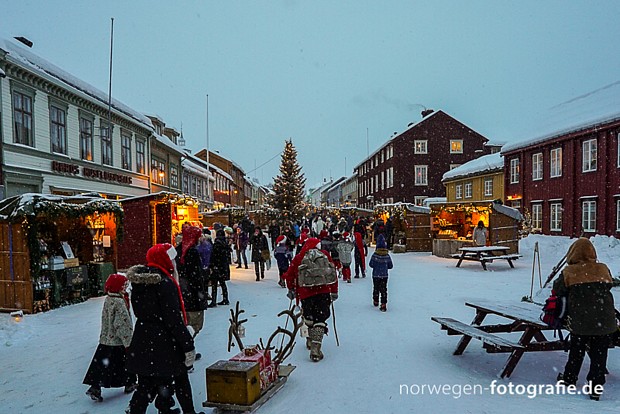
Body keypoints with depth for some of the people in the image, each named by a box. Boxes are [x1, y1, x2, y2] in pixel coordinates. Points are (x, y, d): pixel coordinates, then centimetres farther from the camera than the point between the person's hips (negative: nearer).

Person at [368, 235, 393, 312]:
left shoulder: (374, 255, -13)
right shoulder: (387, 255, -6)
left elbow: (371, 264, -9)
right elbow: (390, 266, 1)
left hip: (376, 275, -1)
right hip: (384, 275, 1)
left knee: (376, 288, 17)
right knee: (383, 289, 3)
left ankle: (375, 301, 32)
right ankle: (383, 304, -4)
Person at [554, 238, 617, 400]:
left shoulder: (569, 272, -7)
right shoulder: (603, 269, 1)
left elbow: (558, 291, -3)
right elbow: (609, 286, 14)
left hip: (580, 322, -1)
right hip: (605, 322, 2)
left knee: (576, 352, 15)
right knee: (599, 354, 10)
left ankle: (569, 380, 28)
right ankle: (596, 387, 13)